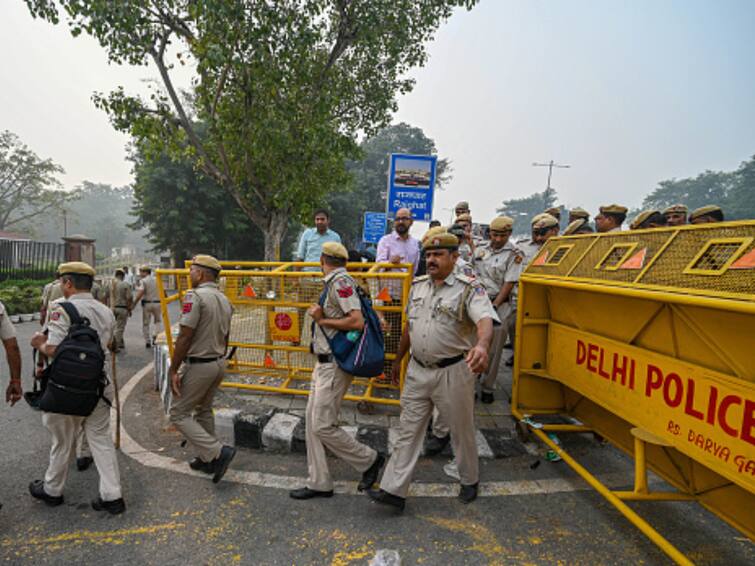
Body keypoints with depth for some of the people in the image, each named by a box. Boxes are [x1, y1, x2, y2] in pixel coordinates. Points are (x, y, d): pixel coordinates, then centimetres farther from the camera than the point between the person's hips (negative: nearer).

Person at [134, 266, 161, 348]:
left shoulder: (143, 281, -7)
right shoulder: (157, 280, 5)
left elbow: (140, 293, -19)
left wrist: (134, 304, -15)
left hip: (146, 303, -3)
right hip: (157, 302, 3)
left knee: (145, 323, 8)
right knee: (157, 321, 19)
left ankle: (147, 341, 10)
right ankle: (154, 335, -2)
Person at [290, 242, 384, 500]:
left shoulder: (340, 282, -17)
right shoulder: (333, 283, 13)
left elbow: (357, 321, -27)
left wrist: (321, 320, -15)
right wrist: (319, 314, -4)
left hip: (335, 365, -10)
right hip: (324, 363, 10)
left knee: (323, 426, -4)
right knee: (313, 421, 12)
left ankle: (369, 460, 16)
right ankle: (319, 483, 24)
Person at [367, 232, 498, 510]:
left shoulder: (469, 289, -12)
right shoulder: (418, 286, 7)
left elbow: (485, 320, -30)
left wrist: (482, 345, -51)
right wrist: (398, 359, 23)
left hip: (453, 373, -5)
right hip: (417, 371, 5)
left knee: (462, 431, 14)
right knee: (408, 430, 8)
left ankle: (470, 480, 39)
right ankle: (394, 490, 16)